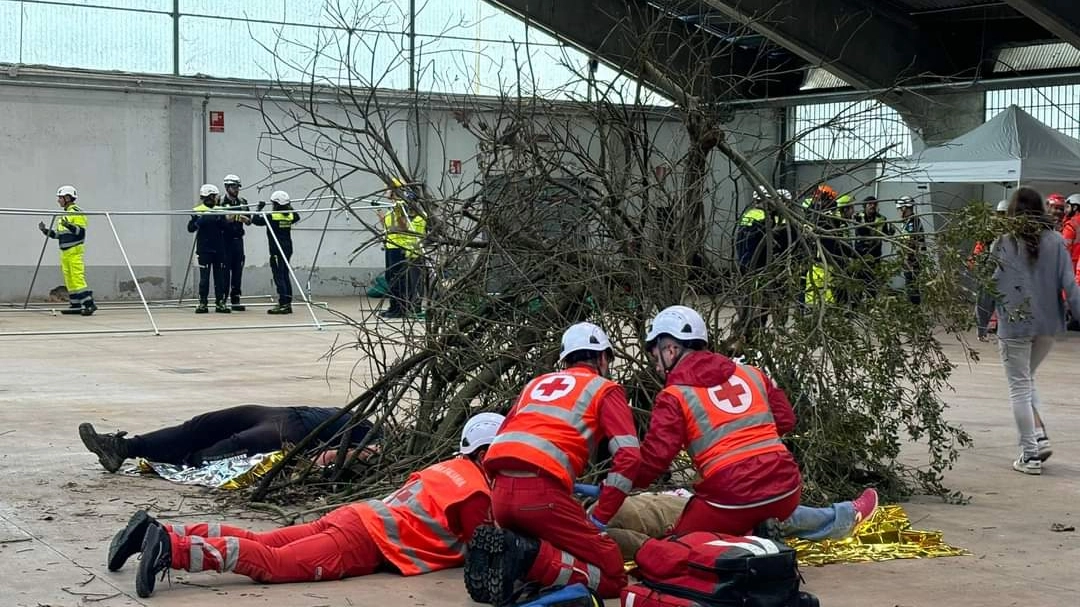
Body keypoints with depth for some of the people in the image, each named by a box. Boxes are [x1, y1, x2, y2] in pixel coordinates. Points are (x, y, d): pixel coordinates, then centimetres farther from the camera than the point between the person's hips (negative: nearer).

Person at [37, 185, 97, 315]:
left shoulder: (77, 212, -9)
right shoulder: (64, 215, 19)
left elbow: (81, 232, -18)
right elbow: (59, 235, 23)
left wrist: (69, 225, -31)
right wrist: (46, 230, 14)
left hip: (75, 251, -9)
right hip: (65, 252, 9)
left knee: (77, 277, -15)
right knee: (69, 279, 8)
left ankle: (89, 304, -16)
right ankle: (75, 305, 12)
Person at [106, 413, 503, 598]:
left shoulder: (448, 469, 26)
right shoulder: (475, 491, -3)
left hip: (354, 517, 9)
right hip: (368, 543, -9)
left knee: (257, 543, 3)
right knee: (271, 562, -22)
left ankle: (159, 533, -6)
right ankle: (172, 549, -37)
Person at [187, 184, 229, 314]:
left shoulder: (220, 211, 9)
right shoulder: (198, 211, 0)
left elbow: (225, 228, 3)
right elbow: (191, 228, -7)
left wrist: (220, 220, -16)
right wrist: (199, 221, -24)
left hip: (219, 249, 3)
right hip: (204, 249, -3)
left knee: (220, 276, 4)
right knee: (204, 277, -3)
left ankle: (220, 303, 10)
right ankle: (202, 303, 2)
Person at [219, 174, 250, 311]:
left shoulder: (243, 202, 12)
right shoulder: (221, 202, -3)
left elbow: (249, 221, 13)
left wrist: (244, 218, -8)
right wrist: (228, 218, -25)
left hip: (238, 240, 5)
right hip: (225, 240, -5)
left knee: (238, 270, 5)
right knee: (225, 271, -5)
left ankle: (236, 300, 10)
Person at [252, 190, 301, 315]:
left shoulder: (272, 217, -13)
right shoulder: (290, 216, 5)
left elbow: (255, 220, -9)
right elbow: (297, 217, 28)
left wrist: (260, 208, 3)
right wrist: (290, 207, 34)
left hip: (277, 251, -7)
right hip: (288, 249, 7)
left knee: (279, 276, -6)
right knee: (285, 275, 13)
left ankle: (283, 304, -11)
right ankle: (288, 304, 15)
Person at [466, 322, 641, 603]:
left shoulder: (537, 383, 31)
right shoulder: (605, 389, 14)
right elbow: (628, 456, 0)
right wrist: (599, 519, 4)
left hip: (500, 491, 7)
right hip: (542, 493, -6)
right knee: (612, 576, 1)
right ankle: (528, 557, -22)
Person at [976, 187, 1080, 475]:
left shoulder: (1002, 244, -5)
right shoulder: (1055, 241, -1)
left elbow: (988, 287, -1)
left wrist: (982, 322, 11)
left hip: (1014, 325, -3)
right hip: (1048, 324, 3)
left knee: (1019, 388, 6)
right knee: (1026, 381, 22)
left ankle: (1030, 455, 5)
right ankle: (1040, 436, 5)